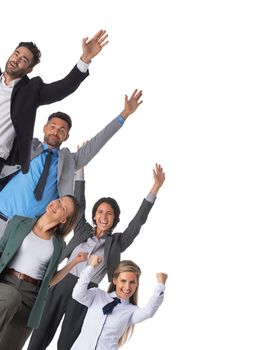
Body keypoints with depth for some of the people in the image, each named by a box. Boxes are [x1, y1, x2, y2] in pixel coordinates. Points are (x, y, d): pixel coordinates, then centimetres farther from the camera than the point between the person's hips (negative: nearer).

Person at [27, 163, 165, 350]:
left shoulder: (117, 242, 6)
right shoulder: (82, 230, 11)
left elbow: (139, 221, 0)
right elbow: (79, 202, 8)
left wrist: (156, 188, -5)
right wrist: (80, 167, 4)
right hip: (62, 285, 2)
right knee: (41, 335, 4)